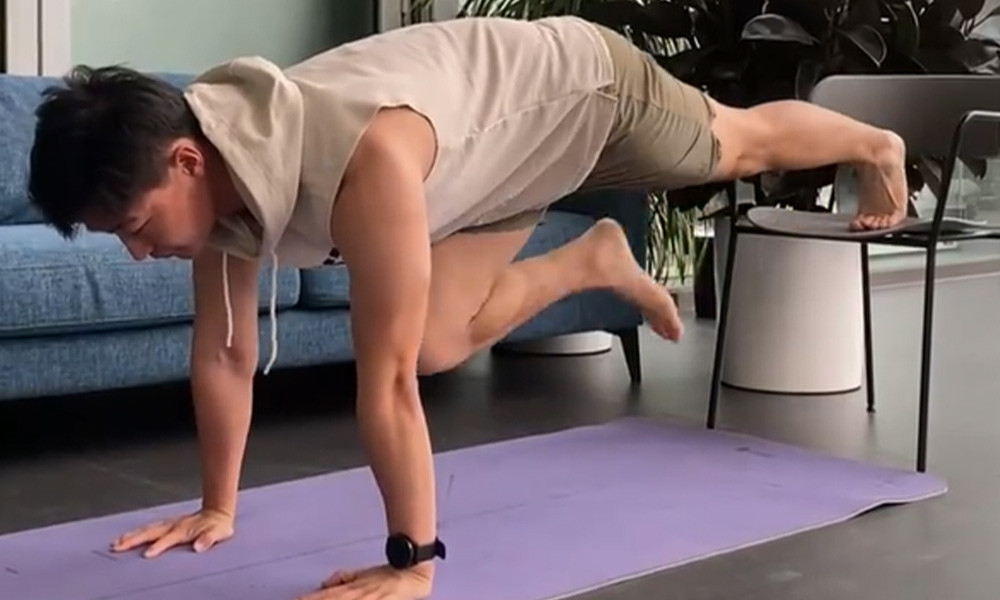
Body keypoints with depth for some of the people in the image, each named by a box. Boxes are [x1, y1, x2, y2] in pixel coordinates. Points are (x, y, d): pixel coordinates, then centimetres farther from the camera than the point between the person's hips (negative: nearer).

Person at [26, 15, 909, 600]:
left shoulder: (364, 163, -47)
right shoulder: (214, 169, -22)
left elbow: (388, 380, -44)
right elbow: (224, 353, -10)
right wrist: (218, 508, -5)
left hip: (581, 85, -6)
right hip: (495, 151, 6)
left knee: (743, 145, 21)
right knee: (440, 341, 3)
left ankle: (874, 148, 54)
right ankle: (596, 262, 31)